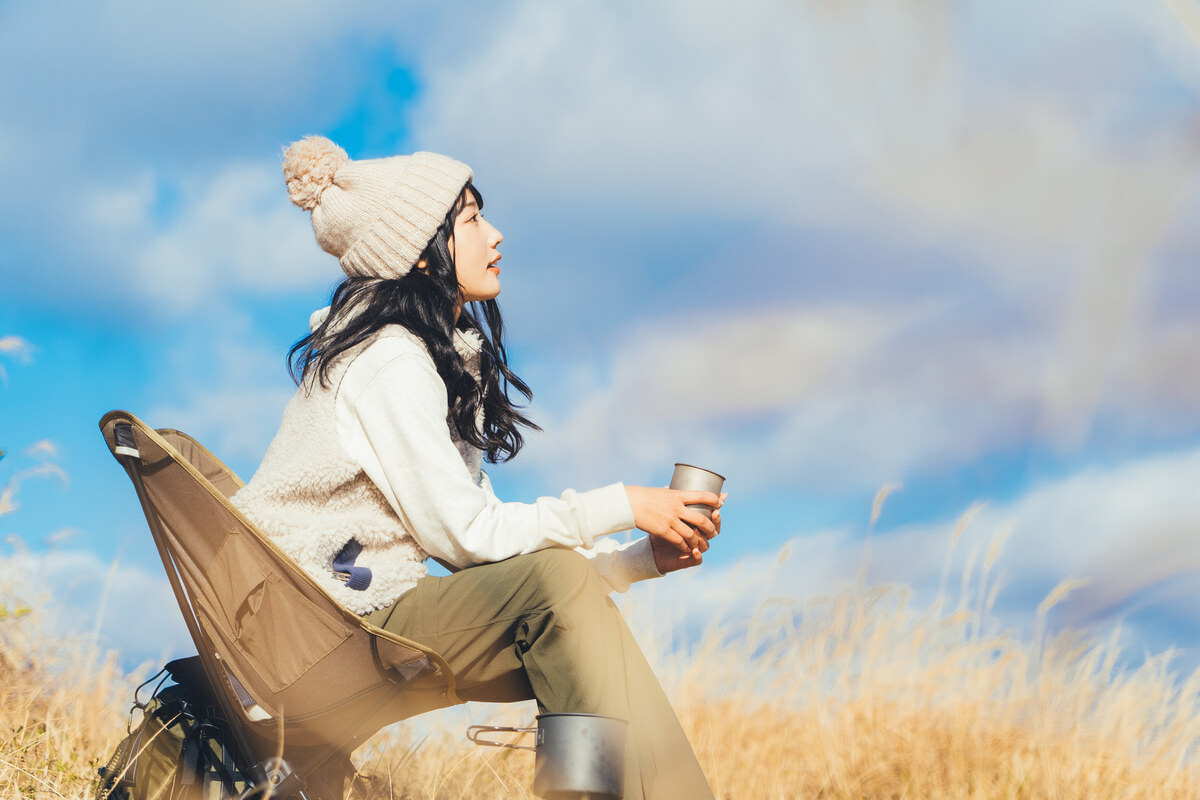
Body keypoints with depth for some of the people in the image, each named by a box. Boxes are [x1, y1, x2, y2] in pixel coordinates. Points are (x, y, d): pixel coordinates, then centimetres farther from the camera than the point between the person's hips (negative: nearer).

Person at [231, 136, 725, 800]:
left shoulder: (447, 356, 15)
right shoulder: (389, 363, -15)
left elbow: (474, 528, 10)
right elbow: (465, 534, -19)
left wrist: (645, 558, 2)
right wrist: (621, 506, -13)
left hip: (370, 608, 9)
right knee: (554, 581, -23)